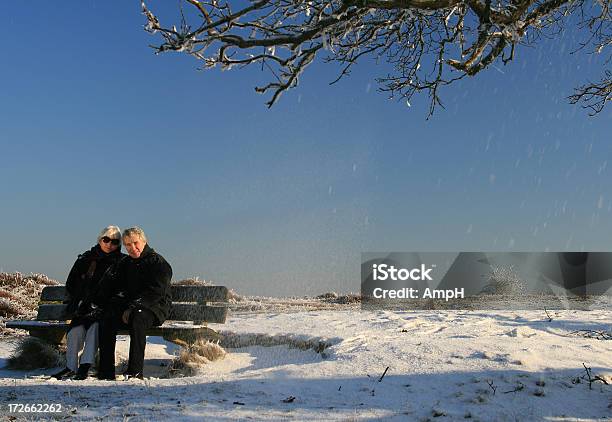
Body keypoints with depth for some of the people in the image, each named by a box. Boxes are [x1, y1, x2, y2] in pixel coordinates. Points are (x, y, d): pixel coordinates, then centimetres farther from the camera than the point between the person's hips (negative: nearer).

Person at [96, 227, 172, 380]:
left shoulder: (158, 262, -4)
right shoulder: (125, 264, 18)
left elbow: (156, 293, -13)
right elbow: (116, 288, 15)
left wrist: (133, 308, -20)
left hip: (155, 307, -6)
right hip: (130, 307, 6)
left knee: (137, 319, -37)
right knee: (106, 320, -22)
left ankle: (135, 372, -37)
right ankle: (106, 372, -21)